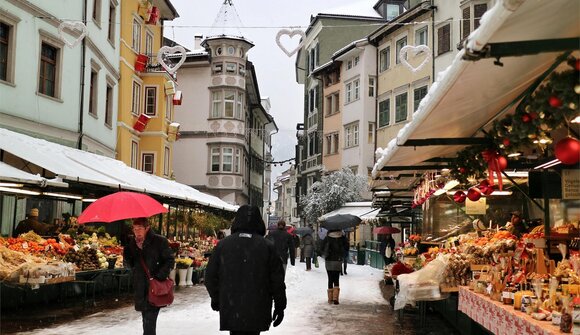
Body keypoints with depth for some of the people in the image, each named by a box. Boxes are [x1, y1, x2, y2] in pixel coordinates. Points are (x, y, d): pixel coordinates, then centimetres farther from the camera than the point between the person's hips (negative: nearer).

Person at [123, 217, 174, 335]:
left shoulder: (159, 241, -7)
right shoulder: (132, 242, 8)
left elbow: (170, 260, -5)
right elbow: (130, 264, 14)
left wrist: (159, 276, -15)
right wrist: (126, 253, -7)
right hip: (140, 288, 6)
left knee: (149, 320, -12)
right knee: (146, 320, 15)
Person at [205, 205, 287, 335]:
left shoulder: (223, 244, 2)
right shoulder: (267, 246, -3)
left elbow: (211, 276, 8)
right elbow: (277, 280, -1)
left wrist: (216, 299, 23)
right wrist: (279, 306, 10)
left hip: (231, 310, 1)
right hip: (257, 312, -1)